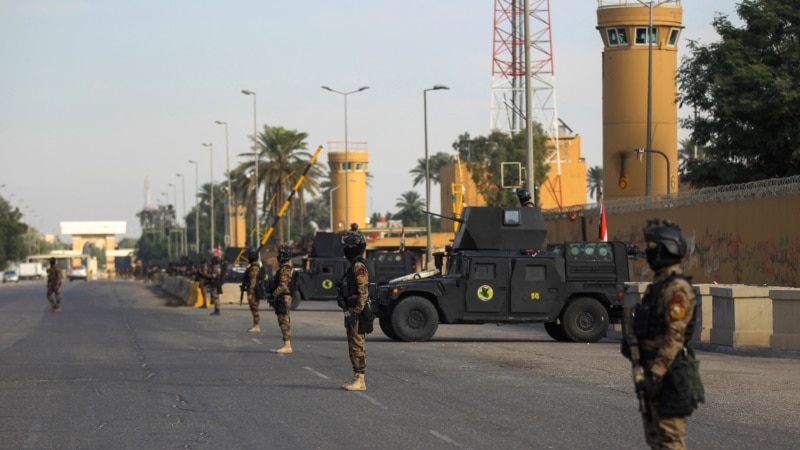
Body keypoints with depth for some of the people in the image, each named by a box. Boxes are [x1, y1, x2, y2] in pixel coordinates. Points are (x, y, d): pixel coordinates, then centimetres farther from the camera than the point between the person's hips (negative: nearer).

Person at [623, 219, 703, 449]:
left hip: (667, 375, -11)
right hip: (651, 371, 11)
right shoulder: (659, 284, 16)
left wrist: (656, 375, -25)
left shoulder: (677, 288, -16)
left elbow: (674, 337, -22)